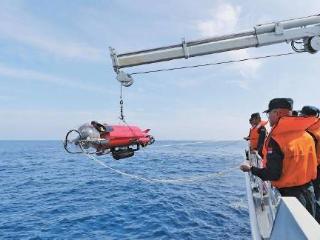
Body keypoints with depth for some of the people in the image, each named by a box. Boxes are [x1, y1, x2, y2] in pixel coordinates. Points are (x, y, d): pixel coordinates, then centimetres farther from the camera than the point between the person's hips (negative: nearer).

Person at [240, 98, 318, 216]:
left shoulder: (275, 140, -21)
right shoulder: (307, 135, -1)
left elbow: (272, 174, -21)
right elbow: (313, 165, 8)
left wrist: (251, 169, -8)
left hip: (288, 194, -6)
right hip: (309, 192, 6)